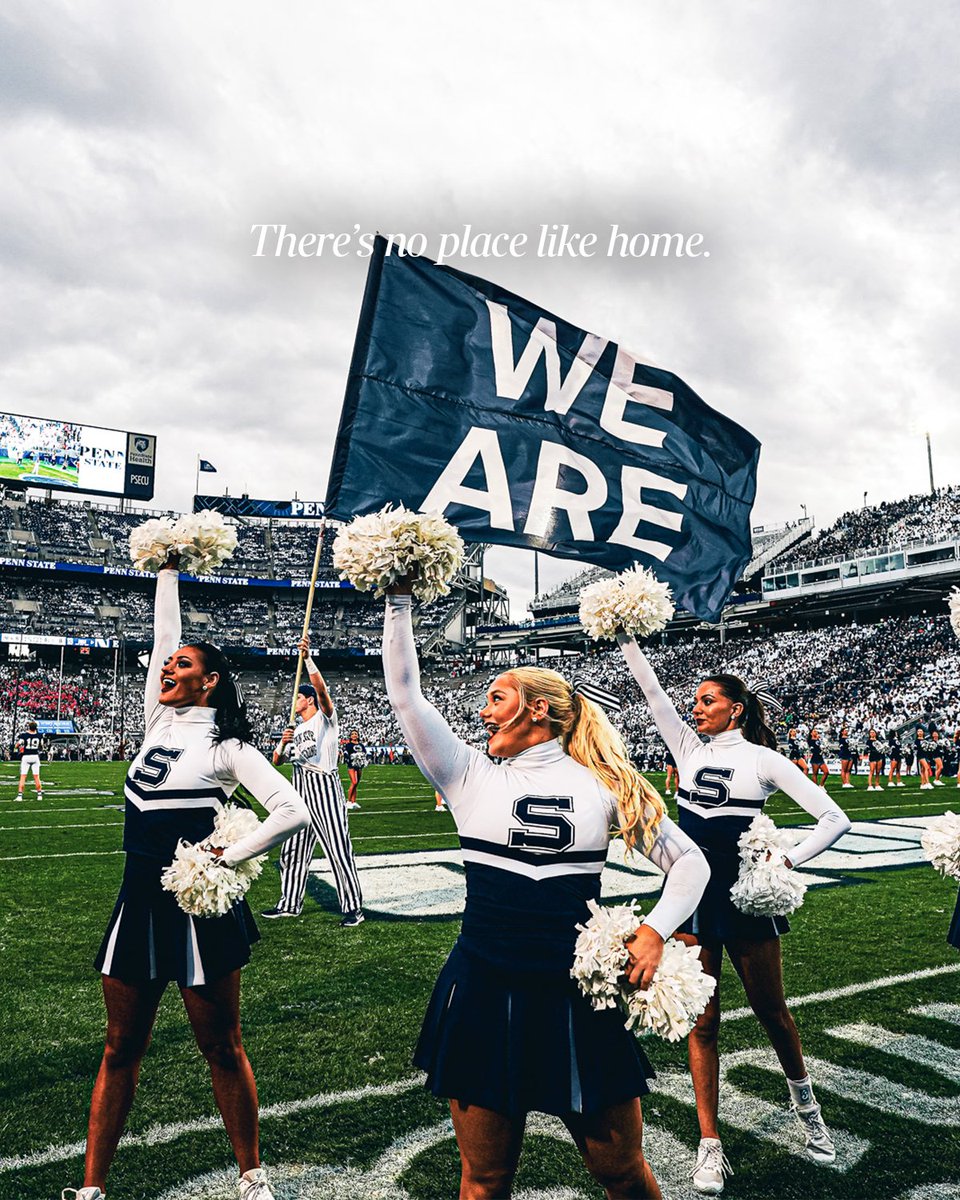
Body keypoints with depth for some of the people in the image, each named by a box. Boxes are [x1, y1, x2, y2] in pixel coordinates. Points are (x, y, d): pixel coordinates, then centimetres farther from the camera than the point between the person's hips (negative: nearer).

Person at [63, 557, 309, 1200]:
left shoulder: (226, 744, -9)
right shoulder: (160, 720, 8)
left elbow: (293, 812, -16)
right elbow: (164, 636, 14)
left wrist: (226, 858, -12)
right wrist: (169, 571, 19)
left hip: (197, 905, -6)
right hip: (139, 900, 6)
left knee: (222, 1050, 7)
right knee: (122, 1049, 14)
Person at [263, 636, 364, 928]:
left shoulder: (325, 718, -1)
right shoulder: (296, 729, 21)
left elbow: (322, 689, -20)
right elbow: (276, 761, 19)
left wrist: (308, 658, -30)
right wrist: (283, 743, -2)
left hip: (324, 787, -8)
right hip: (300, 790, 8)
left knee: (338, 849, -7)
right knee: (293, 850, 13)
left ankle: (353, 908, -2)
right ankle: (290, 904, 26)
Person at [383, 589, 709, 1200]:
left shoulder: (606, 784, 0)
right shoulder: (472, 777, 1)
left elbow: (690, 860, 5)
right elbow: (406, 692, -4)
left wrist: (654, 932, -9)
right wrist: (400, 601, -6)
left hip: (577, 994, 0)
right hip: (482, 993, 1)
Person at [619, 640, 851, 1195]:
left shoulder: (762, 759, -6)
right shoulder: (690, 748, 6)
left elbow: (835, 819, -8)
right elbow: (653, 690, 1)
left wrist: (786, 864, -13)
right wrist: (627, 634, -4)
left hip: (744, 896, -3)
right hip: (692, 894, 3)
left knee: (772, 1012, 14)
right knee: (702, 1021, 6)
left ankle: (807, 1106, 42)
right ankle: (710, 1145, 17)